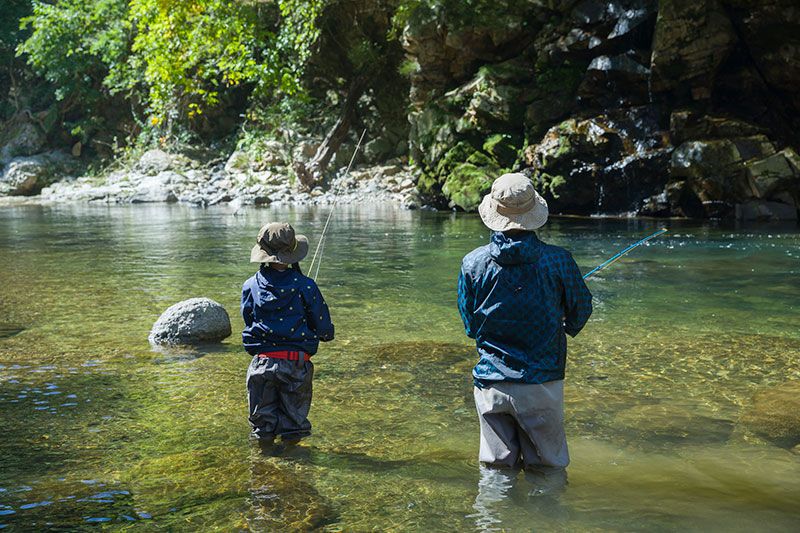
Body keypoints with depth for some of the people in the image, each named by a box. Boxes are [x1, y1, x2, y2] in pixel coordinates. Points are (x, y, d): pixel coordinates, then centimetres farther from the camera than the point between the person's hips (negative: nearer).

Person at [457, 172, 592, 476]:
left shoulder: (472, 263, -7)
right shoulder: (557, 261, -12)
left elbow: (470, 325, 5)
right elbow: (581, 308, 5)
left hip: (490, 384, 2)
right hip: (541, 383, -1)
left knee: (496, 468, 15)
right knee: (549, 470, 13)